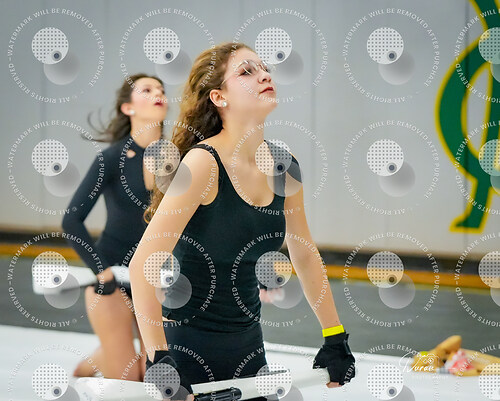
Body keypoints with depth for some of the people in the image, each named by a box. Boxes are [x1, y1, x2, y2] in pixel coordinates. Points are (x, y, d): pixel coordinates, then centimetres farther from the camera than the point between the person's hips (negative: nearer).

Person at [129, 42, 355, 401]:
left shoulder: (284, 166, 1)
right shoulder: (204, 163, -19)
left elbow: (304, 255, 15)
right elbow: (143, 265, -22)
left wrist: (336, 338, 14)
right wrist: (158, 360, -26)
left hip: (248, 343, 6)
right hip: (185, 347, -6)